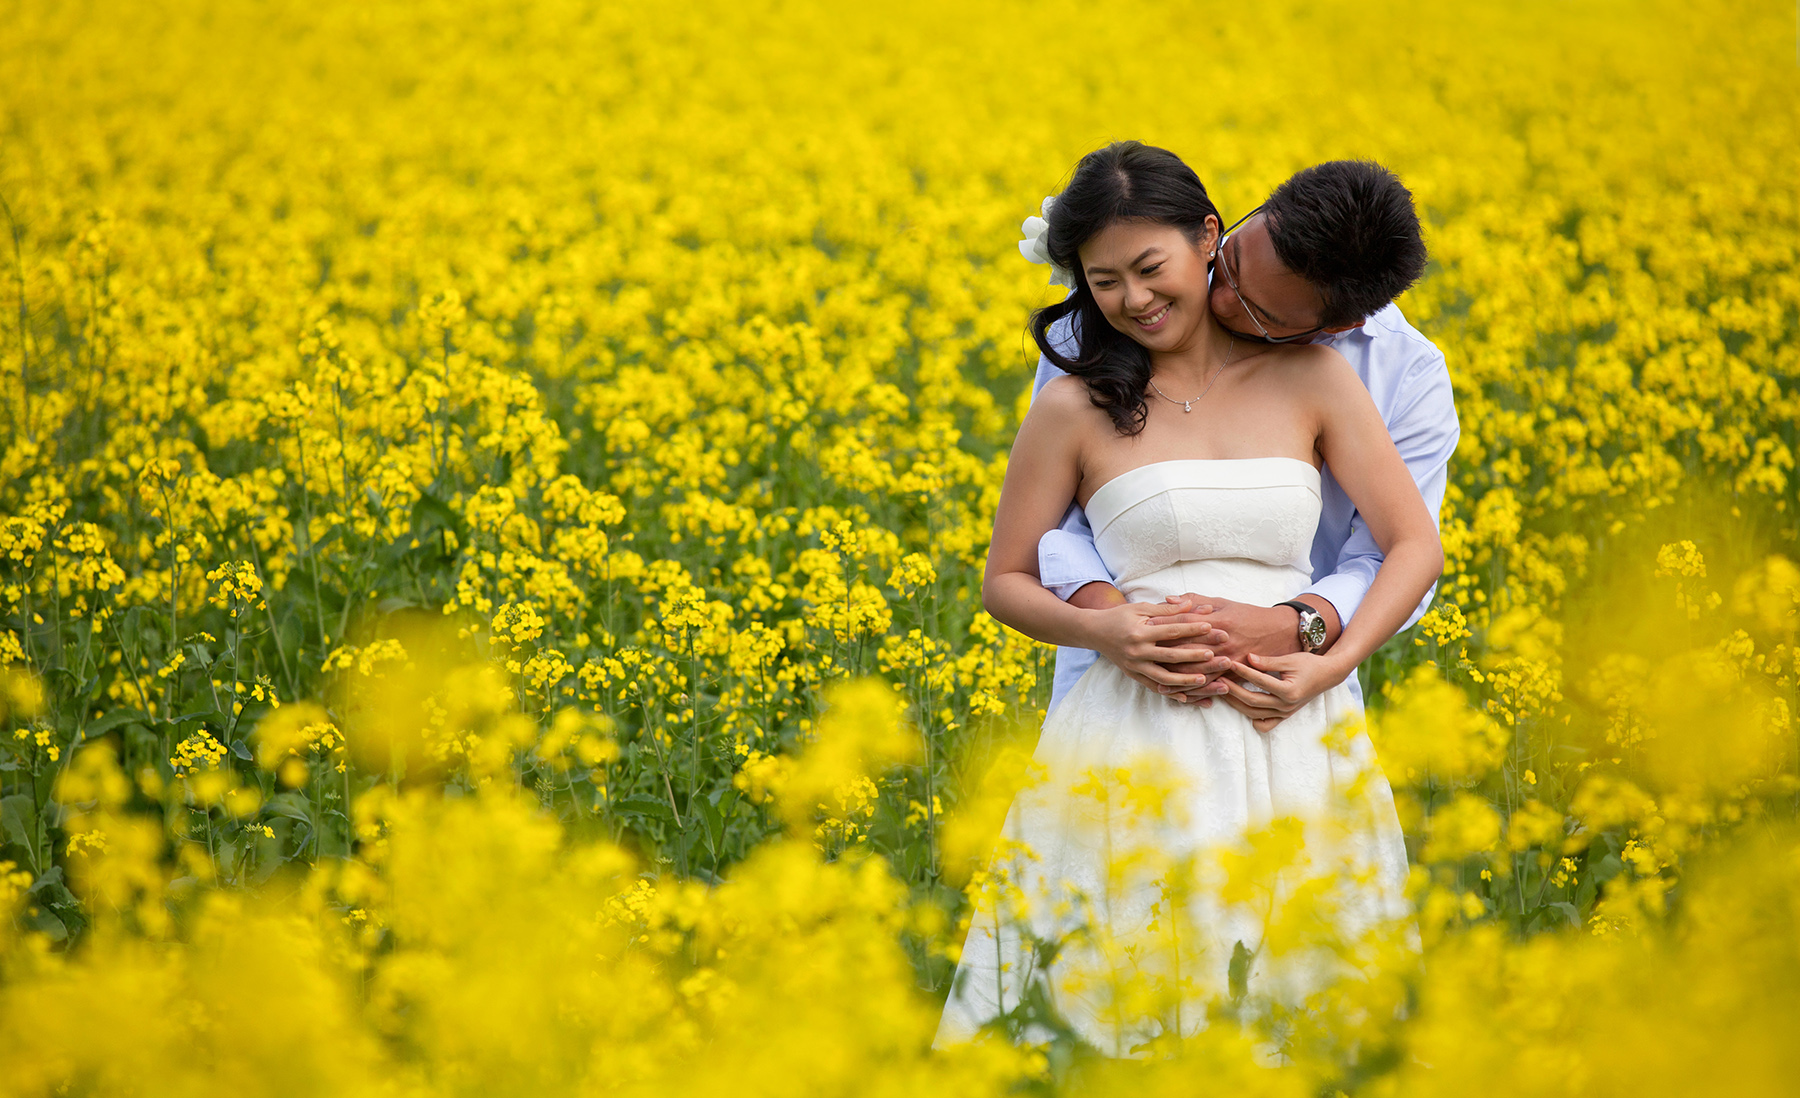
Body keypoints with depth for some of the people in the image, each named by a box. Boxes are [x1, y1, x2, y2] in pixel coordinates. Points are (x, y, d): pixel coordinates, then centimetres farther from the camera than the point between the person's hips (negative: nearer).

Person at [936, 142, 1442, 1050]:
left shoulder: (1312, 377, 6)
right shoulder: (1076, 407, 2)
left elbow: (1414, 545, 7)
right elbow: (1006, 582, 9)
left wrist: (1334, 663, -9)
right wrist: (1103, 629, -11)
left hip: (1294, 736, 2)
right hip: (1136, 737, -1)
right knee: (1129, 995, -6)